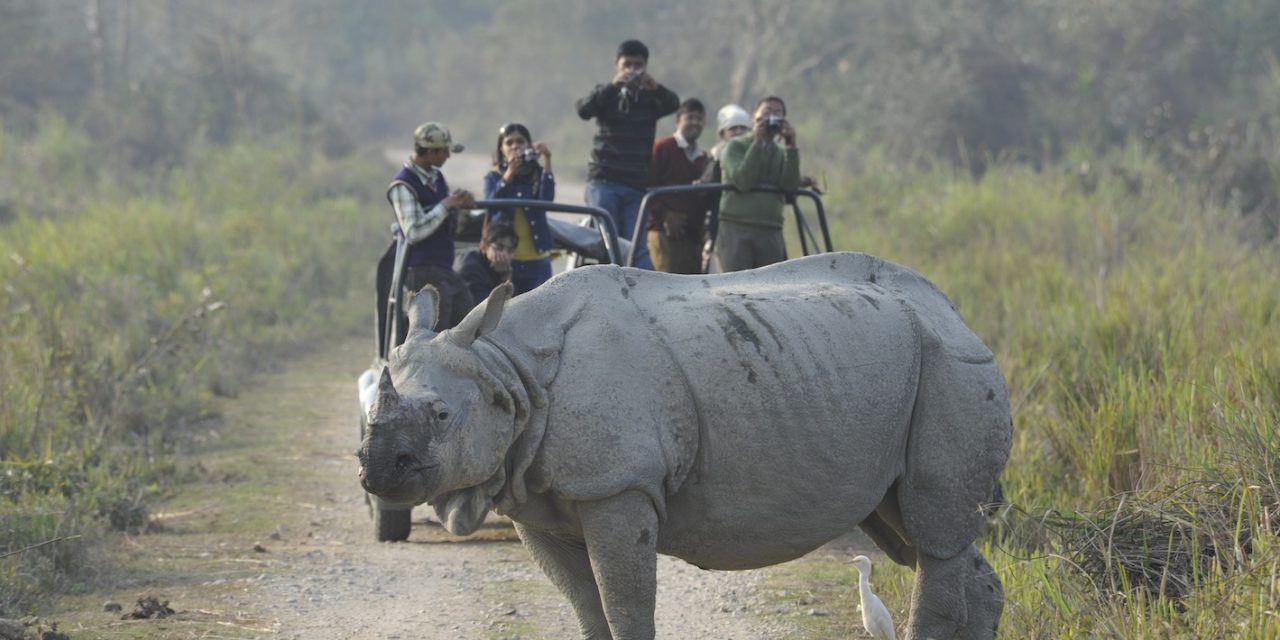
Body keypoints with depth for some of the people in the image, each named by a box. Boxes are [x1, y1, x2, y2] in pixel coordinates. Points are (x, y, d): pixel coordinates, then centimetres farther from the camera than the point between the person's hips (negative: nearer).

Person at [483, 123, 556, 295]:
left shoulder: (538, 176, 4)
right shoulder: (494, 178, 4)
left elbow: (547, 199, -17)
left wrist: (546, 160, -22)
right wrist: (509, 174, -28)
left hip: (537, 262, 0)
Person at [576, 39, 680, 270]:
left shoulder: (650, 97, 10)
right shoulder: (606, 95, 7)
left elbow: (673, 104, -12)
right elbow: (584, 110, -13)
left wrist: (655, 87, -34)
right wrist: (613, 86, -29)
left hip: (637, 186, 1)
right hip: (604, 183, -1)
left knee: (637, 246, -7)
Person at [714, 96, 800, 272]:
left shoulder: (783, 153, 18)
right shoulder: (735, 146, 7)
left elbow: (791, 187, 0)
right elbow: (742, 181, -10)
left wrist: (791, 147, -5)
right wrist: (757, 142, -9)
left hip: (770, 233, 4)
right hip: (736, 229, -4)